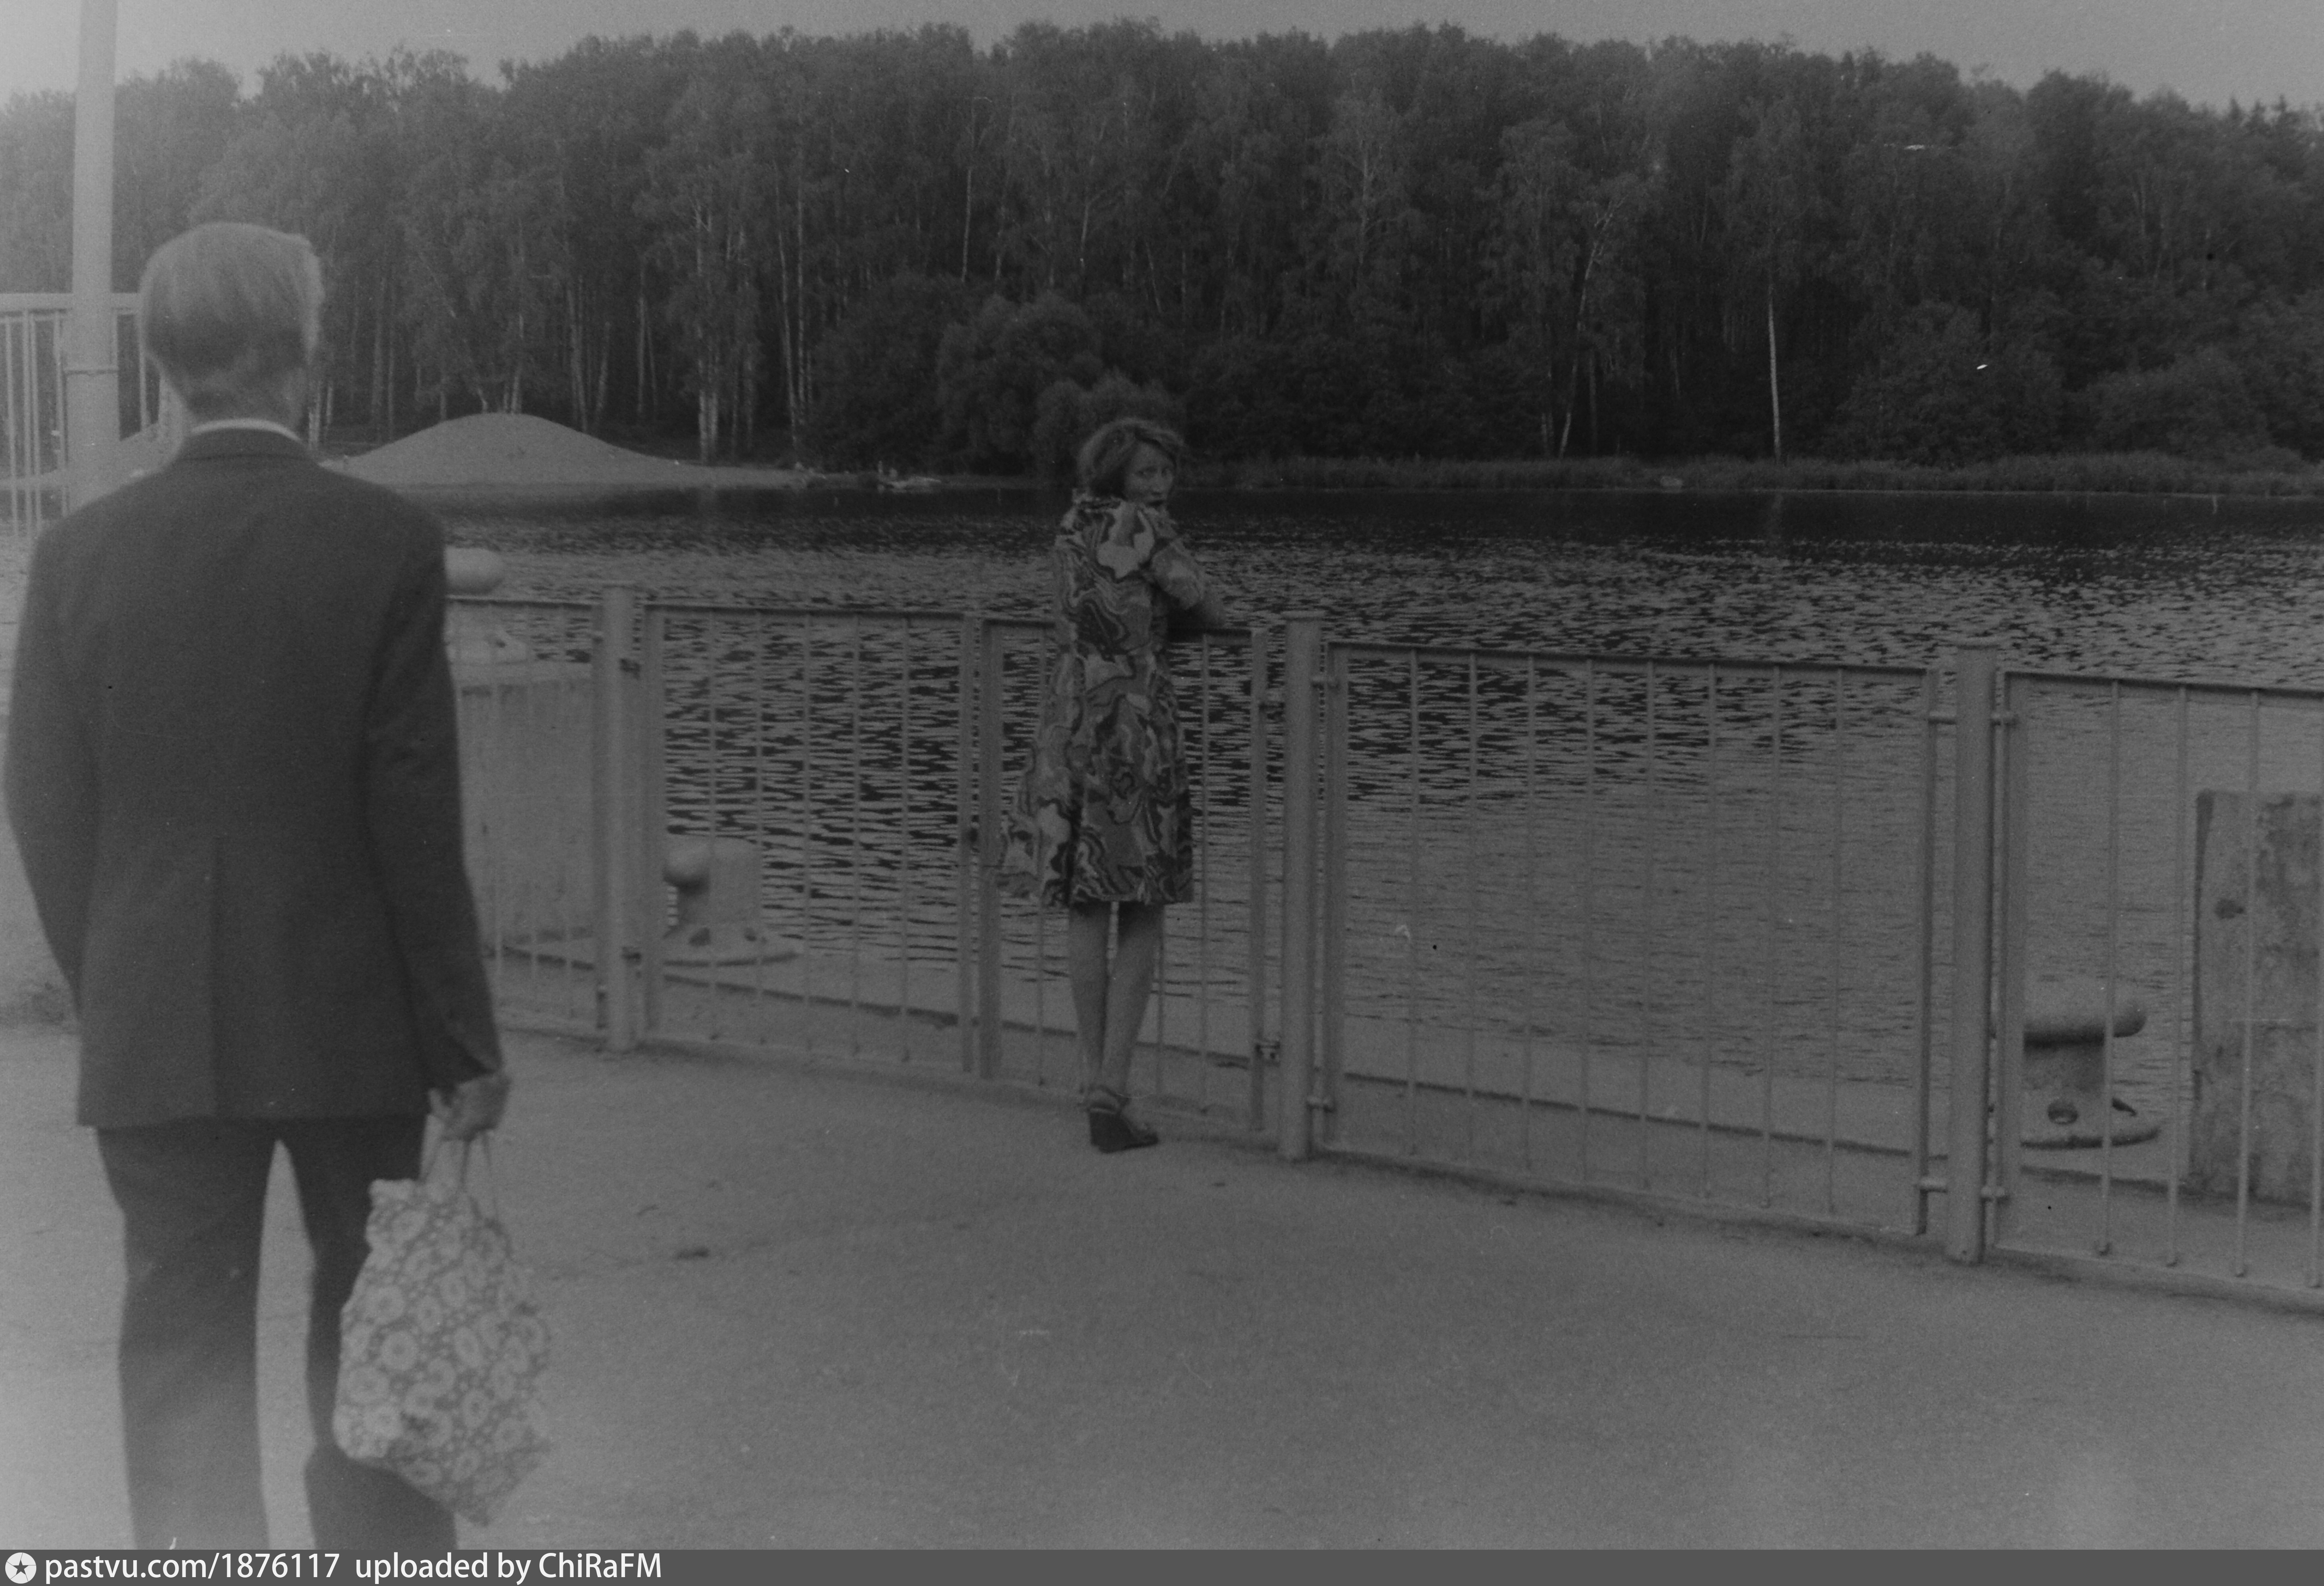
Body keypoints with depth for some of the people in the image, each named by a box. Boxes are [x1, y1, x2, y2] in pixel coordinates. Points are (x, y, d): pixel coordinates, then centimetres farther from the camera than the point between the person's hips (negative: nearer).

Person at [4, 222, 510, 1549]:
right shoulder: (386, 543, -9)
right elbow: (417, 814, -10)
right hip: (351, 1022, -2)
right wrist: (464, 1041, -3)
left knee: (184, 1354, 9)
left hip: (154, 1032, 2)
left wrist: (108, 990, 14)